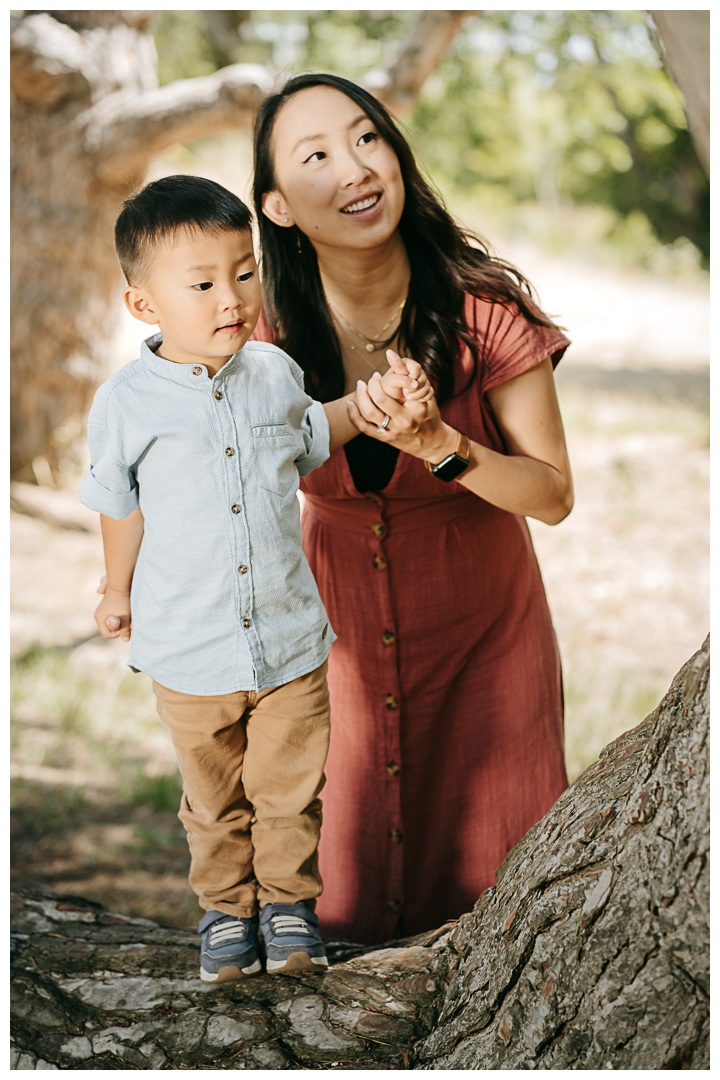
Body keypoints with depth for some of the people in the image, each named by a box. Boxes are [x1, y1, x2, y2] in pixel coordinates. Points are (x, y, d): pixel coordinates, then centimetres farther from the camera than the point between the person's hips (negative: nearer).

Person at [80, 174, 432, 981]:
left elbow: (310, 437, 19)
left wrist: (379, 401, 7)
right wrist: (117, 590, 15)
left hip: (291, 638, 2)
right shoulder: (127, 402, -13)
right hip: (189, 649, -2)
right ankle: (225, 906, 36)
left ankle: (288, 901, 32)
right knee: (215, 800, 15)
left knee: (290, 789, 11)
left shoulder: (275, 373, -4)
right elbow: (122, 504, 4)